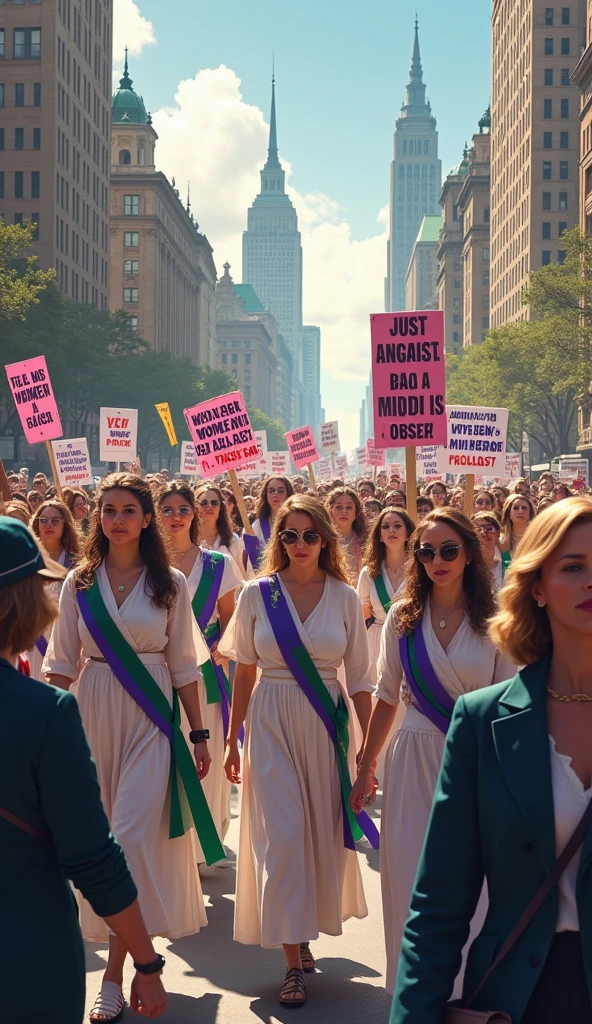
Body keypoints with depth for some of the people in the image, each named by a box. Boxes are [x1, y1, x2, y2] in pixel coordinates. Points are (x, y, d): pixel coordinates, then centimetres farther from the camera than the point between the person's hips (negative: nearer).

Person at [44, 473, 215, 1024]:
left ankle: (114, 975, -3)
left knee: (134, 833, -8)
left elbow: (182, 665, 4)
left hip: (151, 715, -2)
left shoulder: (170, 584, 0)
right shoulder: (79, 582, 4)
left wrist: (199, 734, 4)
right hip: (94, 712, 2)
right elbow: (62, 661, 6)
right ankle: (106, 931, 31)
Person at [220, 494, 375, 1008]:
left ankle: (306, 926, 34)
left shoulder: (345, 597, 0)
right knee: (282, 832, -6)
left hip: (326, 721, 1)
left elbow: (359, 677, 2)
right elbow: (244, 673, 6)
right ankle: (295, 956, 4)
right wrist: (233, 740, 7)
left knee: (323, 829, 8)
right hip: (272, 721, -1)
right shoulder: (257, 593, 0)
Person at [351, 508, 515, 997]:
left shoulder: (494, 622, -3)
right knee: (411, 877, 2)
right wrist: (366, 767, 10)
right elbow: (387, 696, 8)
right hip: (415, 757, 1)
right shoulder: (403, 617, 2)